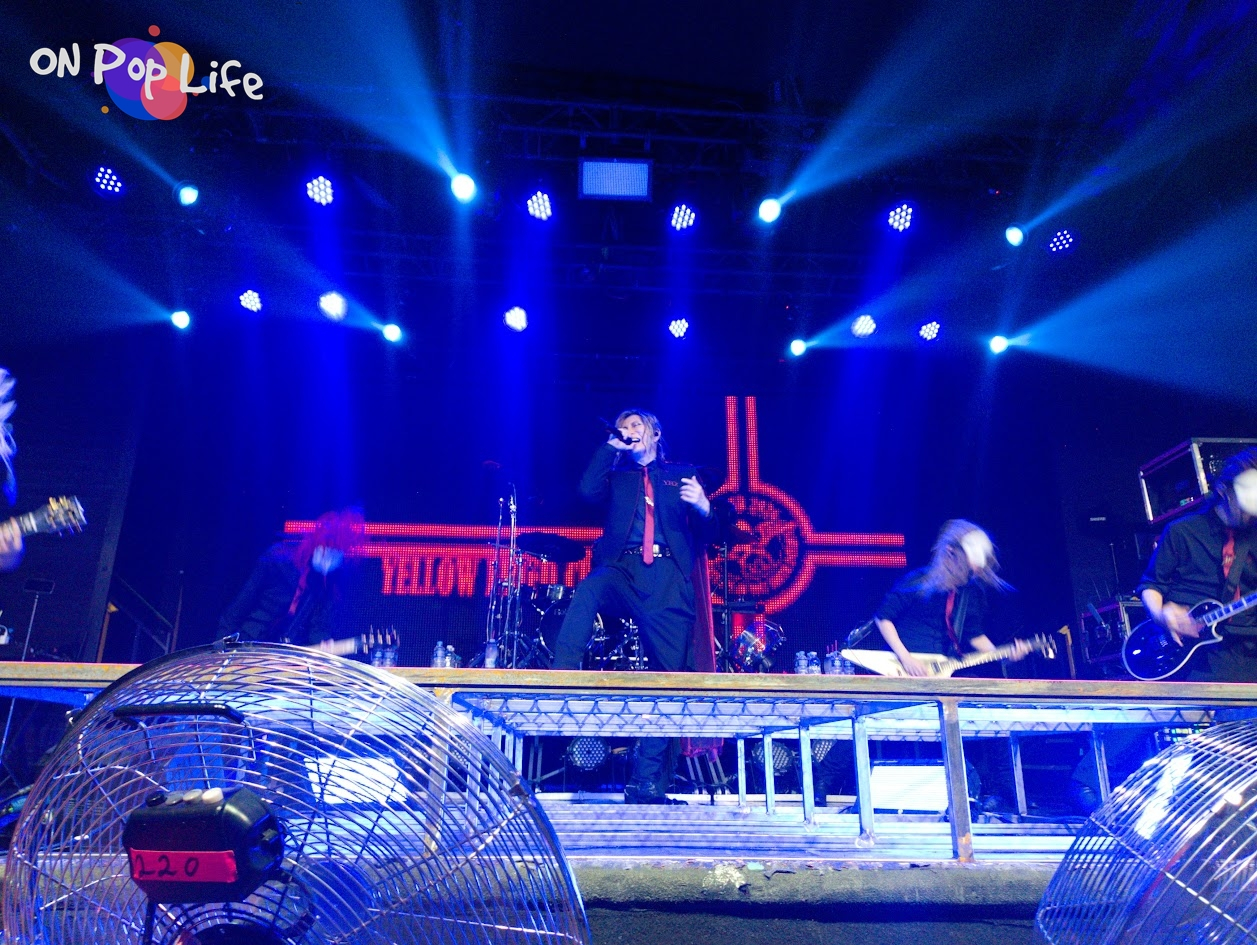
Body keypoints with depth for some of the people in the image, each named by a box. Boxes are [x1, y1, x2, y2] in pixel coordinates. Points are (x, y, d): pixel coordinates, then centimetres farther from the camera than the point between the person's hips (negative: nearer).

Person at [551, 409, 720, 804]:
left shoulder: (683, 474, 22)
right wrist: (610, 447, 5)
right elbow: (587, 491, 0)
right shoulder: (617, 475, 24)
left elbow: (705, 535, 13)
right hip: (622, 570, 1)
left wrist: (703, 508, -8)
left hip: (668, 581, 0)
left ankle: (647, 782, 2)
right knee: (590, 588, -36)